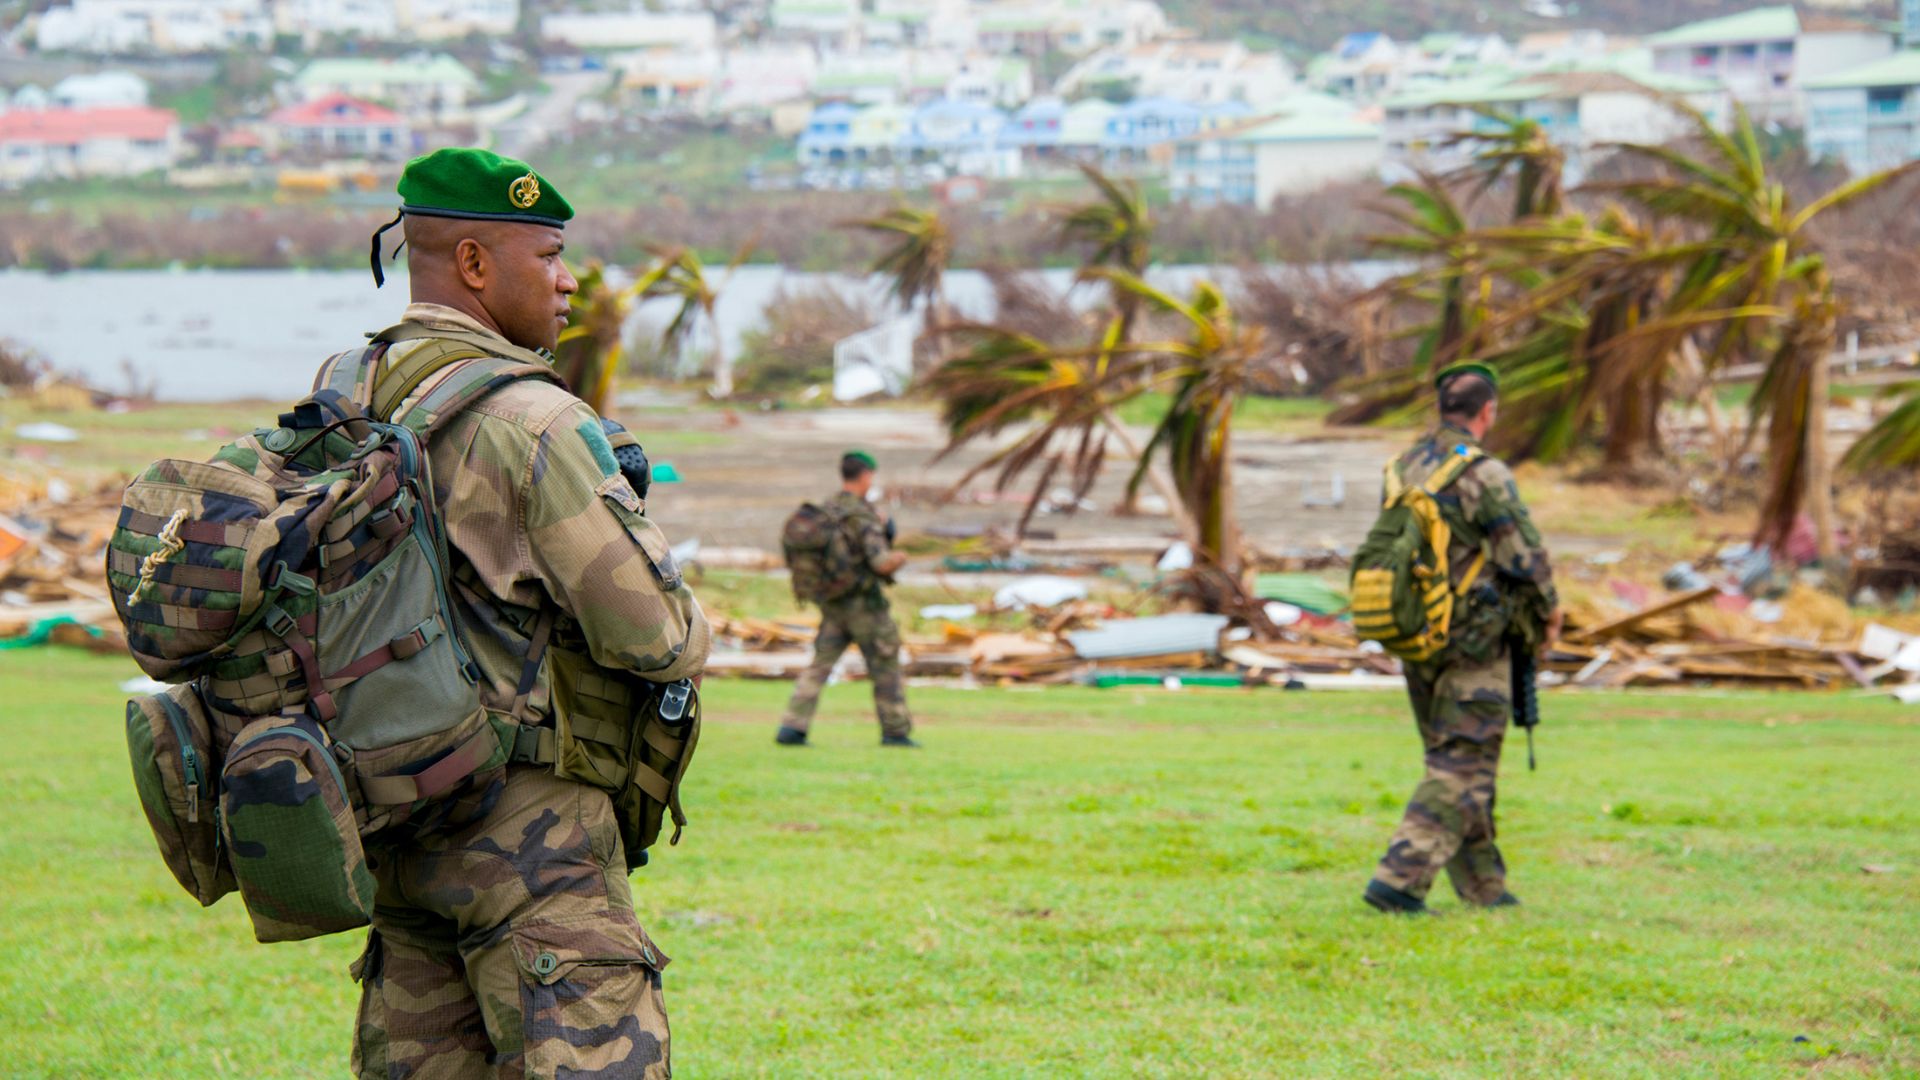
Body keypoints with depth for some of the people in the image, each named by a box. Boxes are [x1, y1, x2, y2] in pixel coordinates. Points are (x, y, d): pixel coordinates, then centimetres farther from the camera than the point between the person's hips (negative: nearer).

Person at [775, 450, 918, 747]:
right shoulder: (864, 516, -17)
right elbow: (882, 563, -24)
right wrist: (899, 558, 0)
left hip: (831, 604, 6)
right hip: (864, 604, -6)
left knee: (819, 665, 3)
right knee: (885, 668, 7)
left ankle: (792, 728, -8)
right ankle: (895, 731, 13)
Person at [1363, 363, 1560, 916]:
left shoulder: (1404, 468, 5)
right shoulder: (1484, 475, -17)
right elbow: (1527, 559, -16)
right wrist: (1547, 614, 3)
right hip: (1473, 644, -7)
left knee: (1455, 760, 16)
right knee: (1462, 767, -3)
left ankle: (1483, 885, 22)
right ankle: (1398, 879, -13)